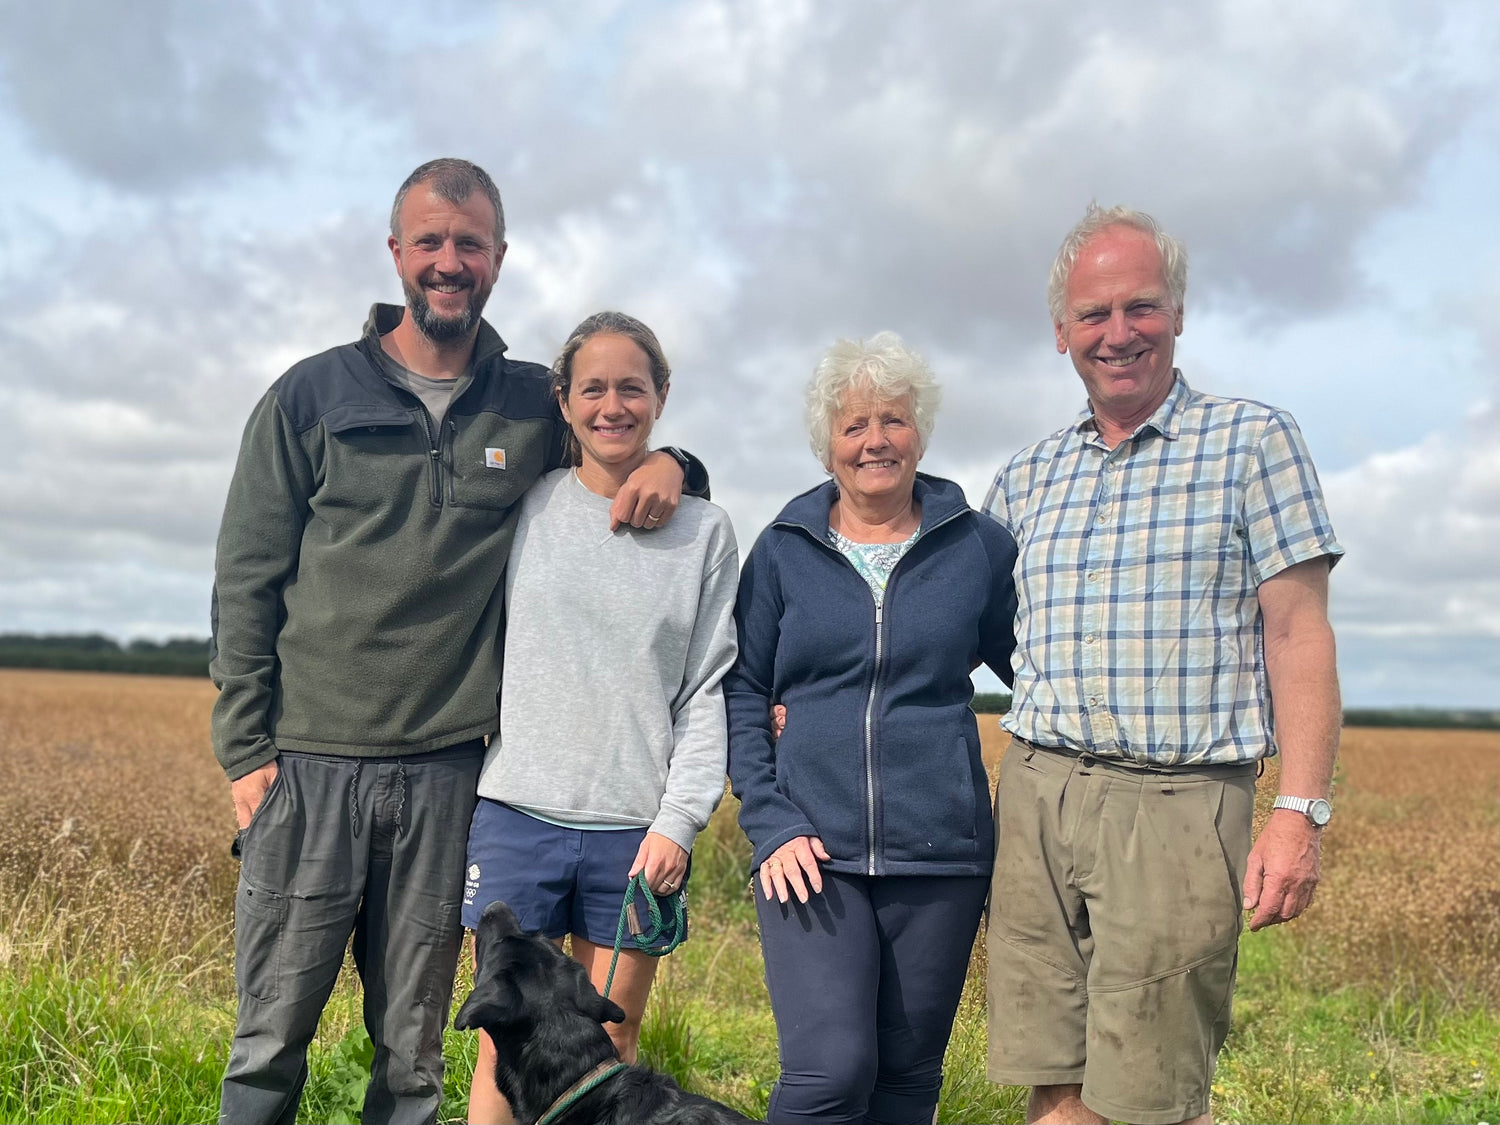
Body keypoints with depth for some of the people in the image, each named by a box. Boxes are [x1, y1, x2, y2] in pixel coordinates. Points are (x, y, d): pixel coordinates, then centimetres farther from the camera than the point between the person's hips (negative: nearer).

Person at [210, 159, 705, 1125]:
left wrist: (668, 463, -5)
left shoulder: (535, 408, 7)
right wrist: (246, 749, -3)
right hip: (308, 764, -1)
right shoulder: (312, 396, 3)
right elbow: (246, 582, 3)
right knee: (272, 1038, 6)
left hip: (446, 772, 1)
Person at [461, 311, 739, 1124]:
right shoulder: (525, 507, 5)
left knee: (611, 1047, 8)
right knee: (507, 1043, 2)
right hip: (518, 813, 0)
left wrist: (678, 821, -6)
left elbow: (709, 690, 3)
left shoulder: (703, 531, 5)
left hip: (637, 832, 0)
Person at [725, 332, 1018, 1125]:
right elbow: (742, 692, 6)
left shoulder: (978, 546, 4)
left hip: (940, 851, 1)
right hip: (810, 850, -1)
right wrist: (769, 824, -5)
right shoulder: (782, 550, 5)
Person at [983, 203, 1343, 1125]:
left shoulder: (1253, 441, 2)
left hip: (1176, 805, -4)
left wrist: (1301, 813, -11)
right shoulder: (1029, 477, 15)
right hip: (1038, 796, 4)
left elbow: (1299, 637, -3)